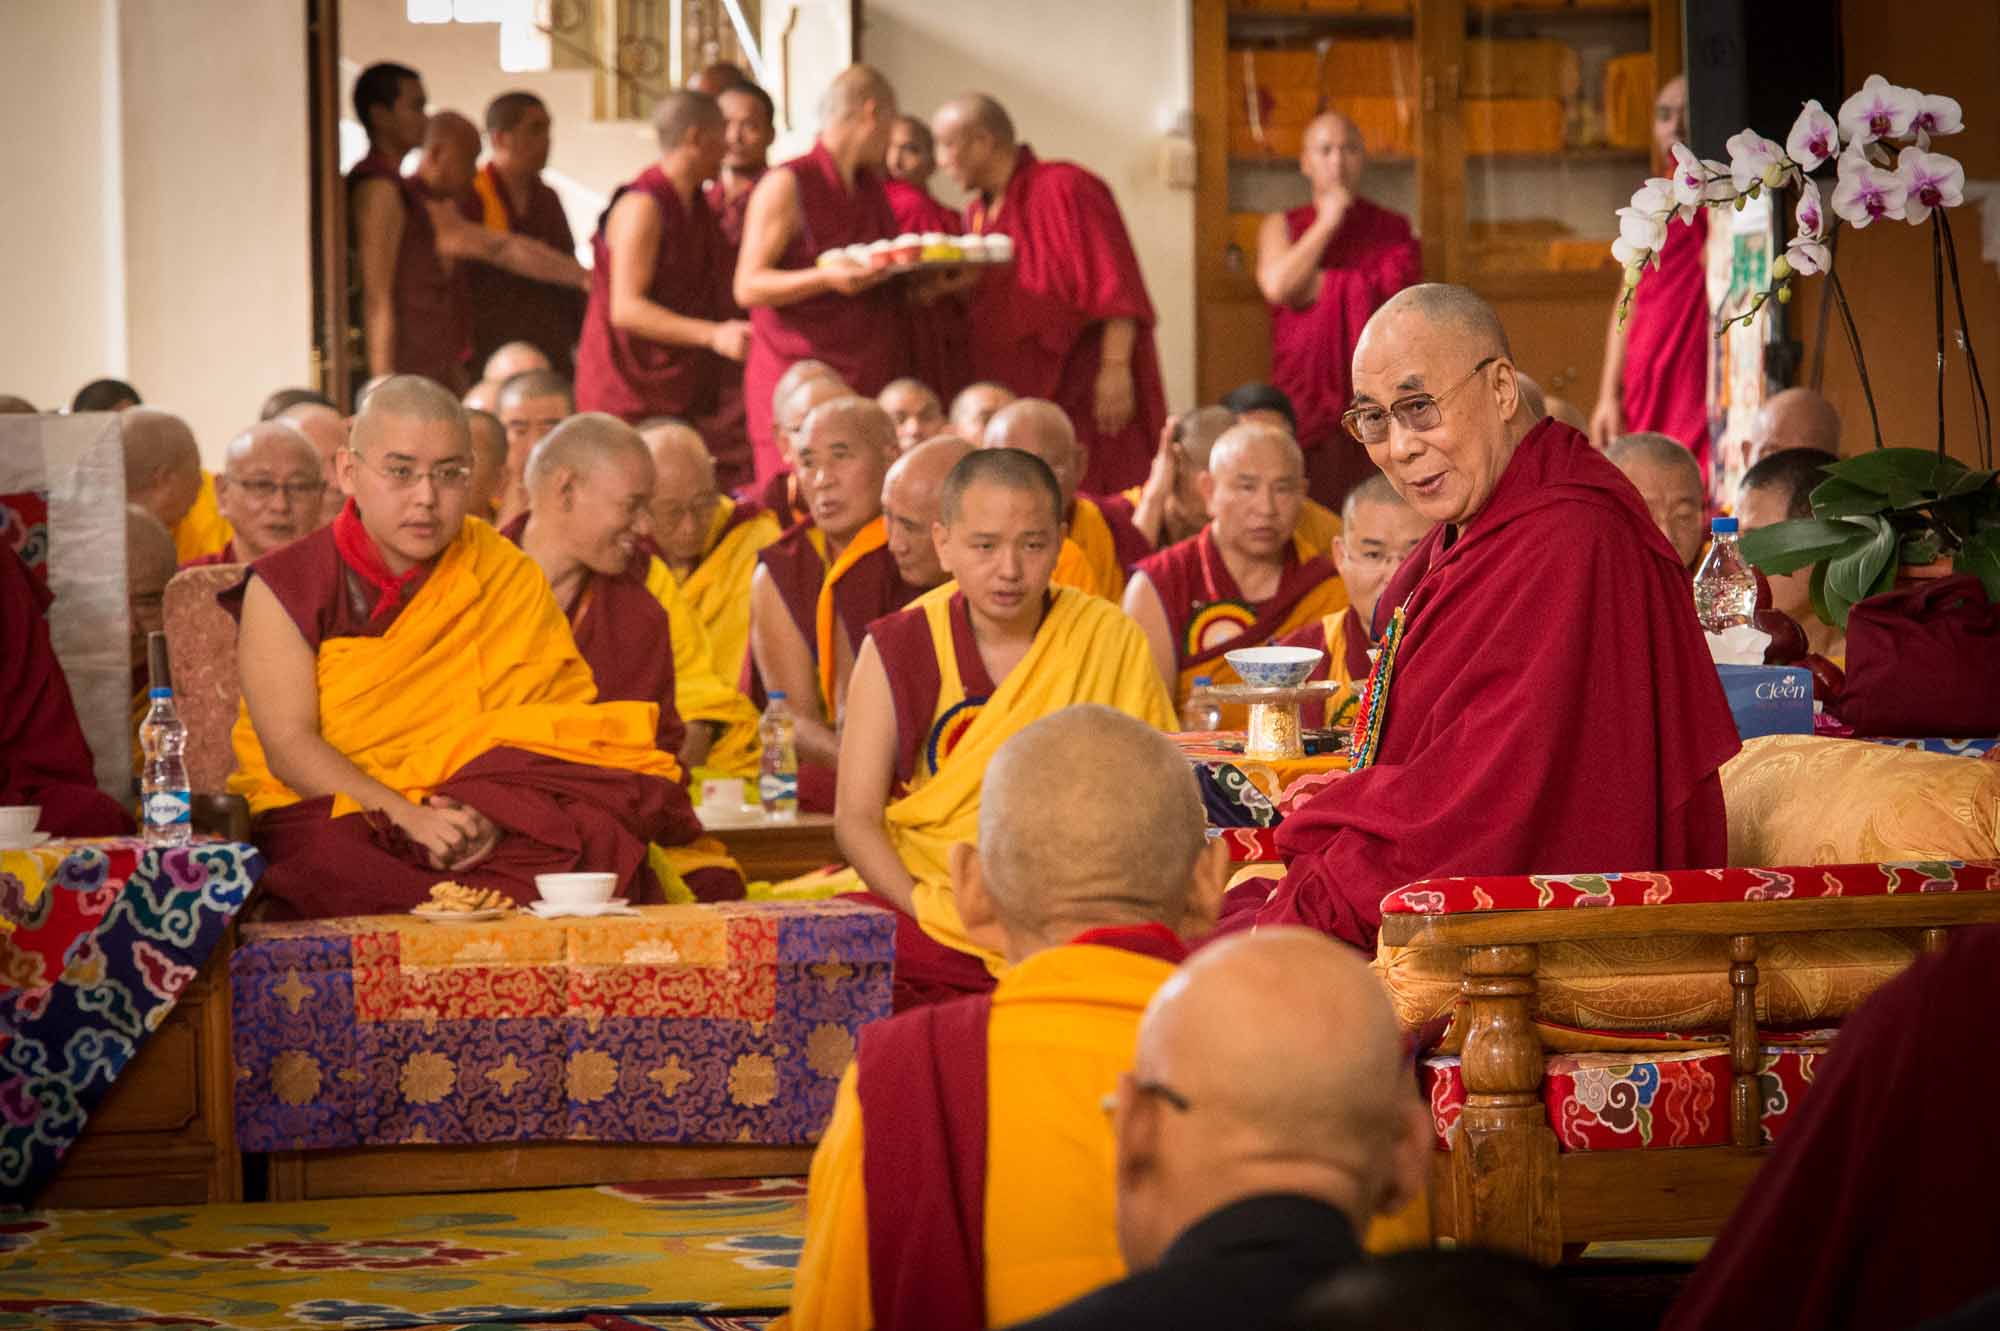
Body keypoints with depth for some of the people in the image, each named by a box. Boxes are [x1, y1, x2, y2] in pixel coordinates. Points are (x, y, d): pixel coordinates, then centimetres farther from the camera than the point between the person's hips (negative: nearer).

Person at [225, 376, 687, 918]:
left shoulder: (509, 581, 9)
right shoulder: (286, 588, 2)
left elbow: (551, 726, -1)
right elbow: (289, 746, -8)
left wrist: (495, 809, -23)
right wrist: (407, 817, -23)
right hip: (330, 817, -1)